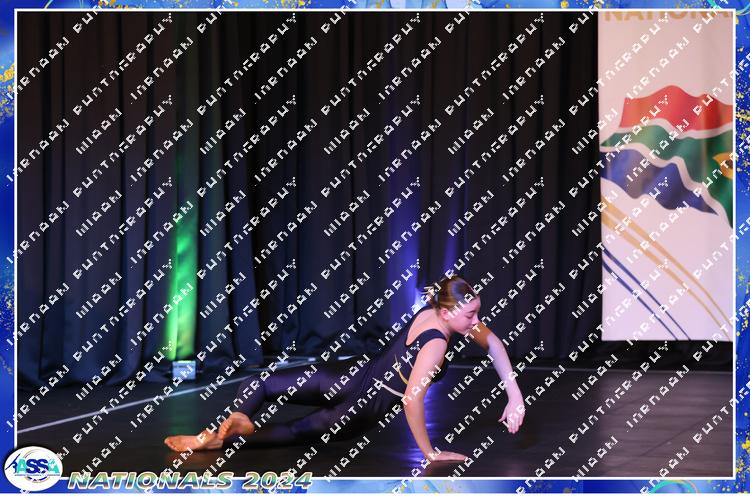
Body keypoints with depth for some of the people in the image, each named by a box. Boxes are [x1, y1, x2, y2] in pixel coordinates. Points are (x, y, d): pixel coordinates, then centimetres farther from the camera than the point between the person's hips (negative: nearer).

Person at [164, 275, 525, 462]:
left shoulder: (436, 311, -4)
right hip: (367, 402, -6)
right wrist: (430, 454, -21)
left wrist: (515, 395, 7)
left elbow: (492, 343, 10)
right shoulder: (436, 343, -26)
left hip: (353, 375, 6)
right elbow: (412, 399, -32)